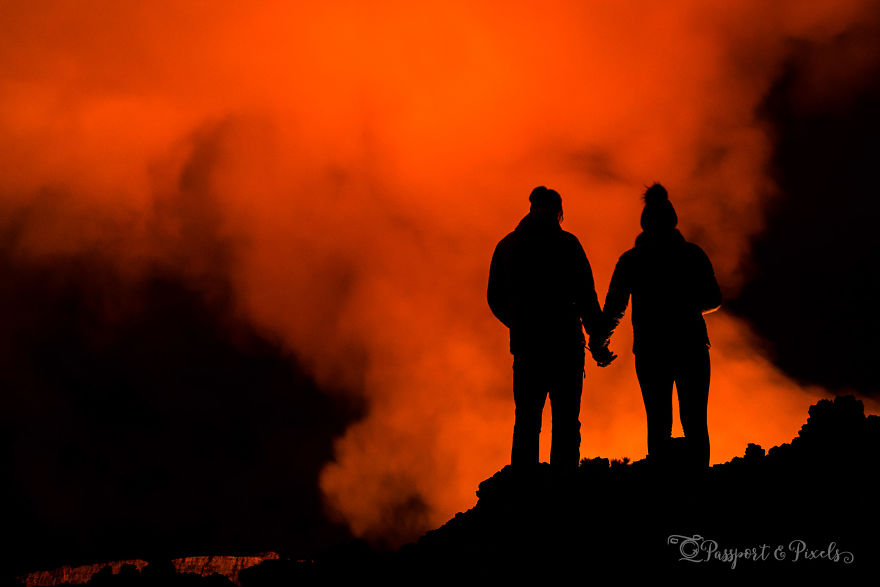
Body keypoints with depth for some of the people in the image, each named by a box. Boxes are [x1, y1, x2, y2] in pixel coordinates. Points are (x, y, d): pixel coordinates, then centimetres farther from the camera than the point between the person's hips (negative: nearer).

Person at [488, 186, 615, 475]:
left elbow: (495, 299, 15)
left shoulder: (506, 246, 10)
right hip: (564, 342, -4)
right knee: (565, 422, 0)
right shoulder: (566, 243, -2)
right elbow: (586, 296, -6)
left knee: (526, 421, 8)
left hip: (525, 344, 4)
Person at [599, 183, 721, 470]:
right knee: (694, 424, 5)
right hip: (691, 346, 0)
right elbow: (713, 299, 8)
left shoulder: (630, 260, 2)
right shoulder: (693, 254, 2)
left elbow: (613, 308, 1)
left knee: (658, 425, 7)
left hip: (650, 349, 0)